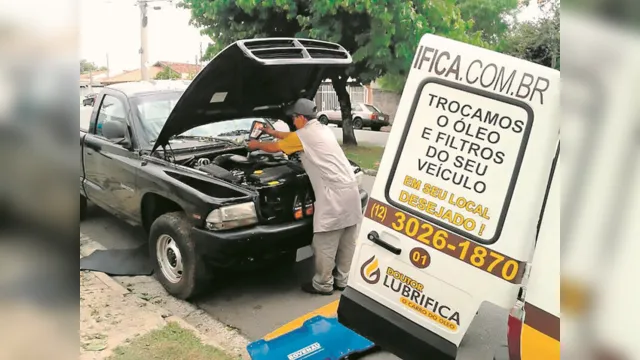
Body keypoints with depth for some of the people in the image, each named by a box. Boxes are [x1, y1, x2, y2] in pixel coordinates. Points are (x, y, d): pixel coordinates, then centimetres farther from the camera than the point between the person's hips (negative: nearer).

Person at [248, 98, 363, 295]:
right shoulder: (323, 130, 22)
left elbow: (275, 148, 9)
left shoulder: (305, 135, -4)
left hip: (334, 194, -9)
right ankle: (342, 280, 25)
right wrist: (273, 132, 45)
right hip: (350, 189, 9)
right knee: (346, 241, 14)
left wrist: (256, 144, 28)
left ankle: (323, 284, 12)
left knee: (324, 243, 2)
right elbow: (291, 137, 37)